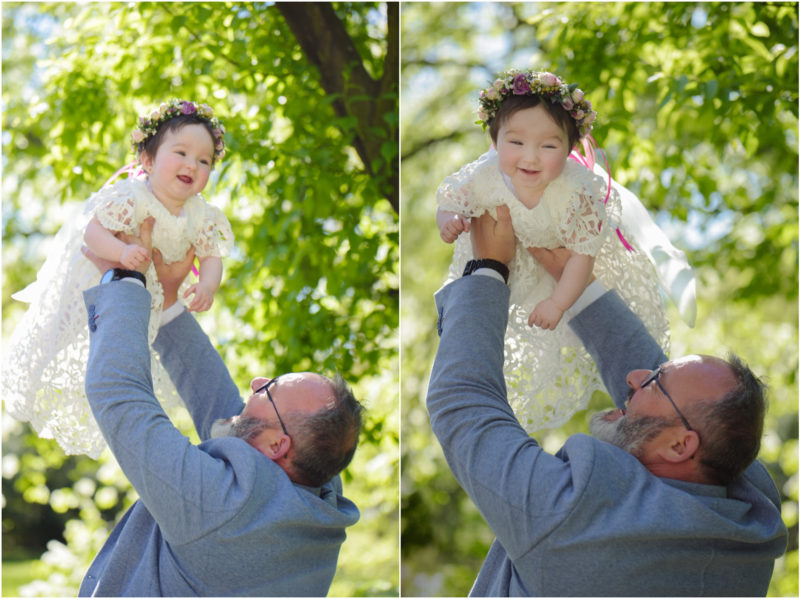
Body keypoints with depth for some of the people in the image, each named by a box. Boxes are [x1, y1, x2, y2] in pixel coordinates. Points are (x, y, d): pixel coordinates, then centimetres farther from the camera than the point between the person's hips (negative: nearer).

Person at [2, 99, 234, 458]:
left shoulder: (199, 215, -17)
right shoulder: (131, 197, -34)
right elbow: (92, 230, -37)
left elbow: (210, 256, -12)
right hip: (96, 277, -5)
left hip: (150, 290, 5)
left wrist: (207, 286, -34)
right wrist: (121, 252, -57)